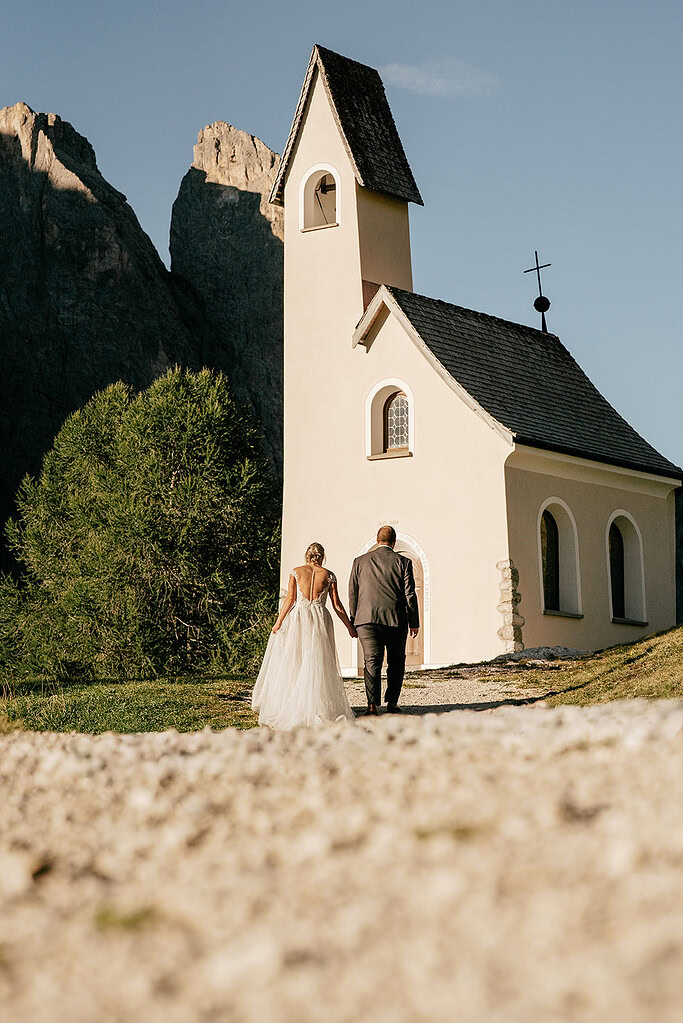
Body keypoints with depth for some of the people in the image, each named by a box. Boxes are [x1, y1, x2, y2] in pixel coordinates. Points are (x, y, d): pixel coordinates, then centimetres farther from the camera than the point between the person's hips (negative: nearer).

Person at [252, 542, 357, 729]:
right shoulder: (328, 576, 4)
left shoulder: (296, 572, 2)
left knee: (293, 663, 7)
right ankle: (318, 707, -2)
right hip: (321, 619, 0)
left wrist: (279, 622, 2)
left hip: (299, 617, 0)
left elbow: (290, 599, -3)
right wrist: (349, 626, 10)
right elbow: (337, 605, 3)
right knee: (318, 665, 3)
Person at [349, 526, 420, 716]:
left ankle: (372, 704, -14)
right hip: (396, 620, -1)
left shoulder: (360, 561, 8)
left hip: (367, 619, 1)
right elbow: (409, 594, 1)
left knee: (372, 662, -1)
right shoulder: (403, 562, 3)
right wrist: (414, 622, 7)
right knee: (396, 662, 13)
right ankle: (392, 702, 10)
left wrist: (353, 622, 15)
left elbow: (353, 594, 10)